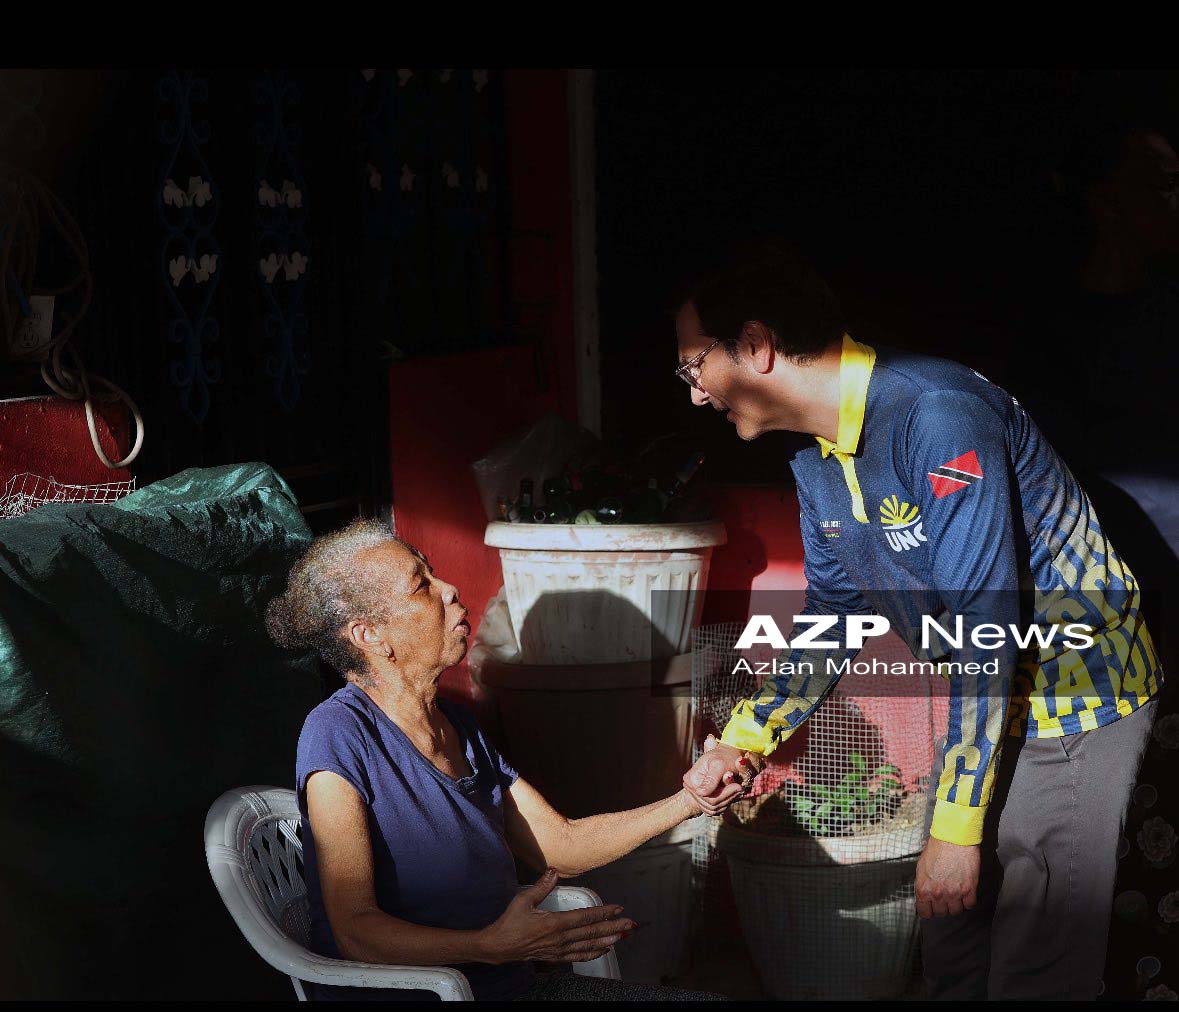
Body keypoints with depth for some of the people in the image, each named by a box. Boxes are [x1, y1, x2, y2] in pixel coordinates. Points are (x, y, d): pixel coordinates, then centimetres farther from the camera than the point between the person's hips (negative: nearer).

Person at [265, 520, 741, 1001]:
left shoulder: (457, 724, 12)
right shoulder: (338, 735, -14)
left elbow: (561, 845, 14)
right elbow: (355, 933, -19)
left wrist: (691, 799, 4)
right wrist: (493, 946, -31)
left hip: (508, 983, 8)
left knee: (699, 1001, -4)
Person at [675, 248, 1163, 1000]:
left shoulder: (937, 418, -28)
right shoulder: (817, 462, 2)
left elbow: (984, 634, -29)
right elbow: (833, 618, 16)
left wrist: (955, 830, -27)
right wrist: (741, 742, 11)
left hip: (1075, 696, -9)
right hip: (989, 696, 9)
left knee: (1035, 966, -6)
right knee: (951, 942, 13)